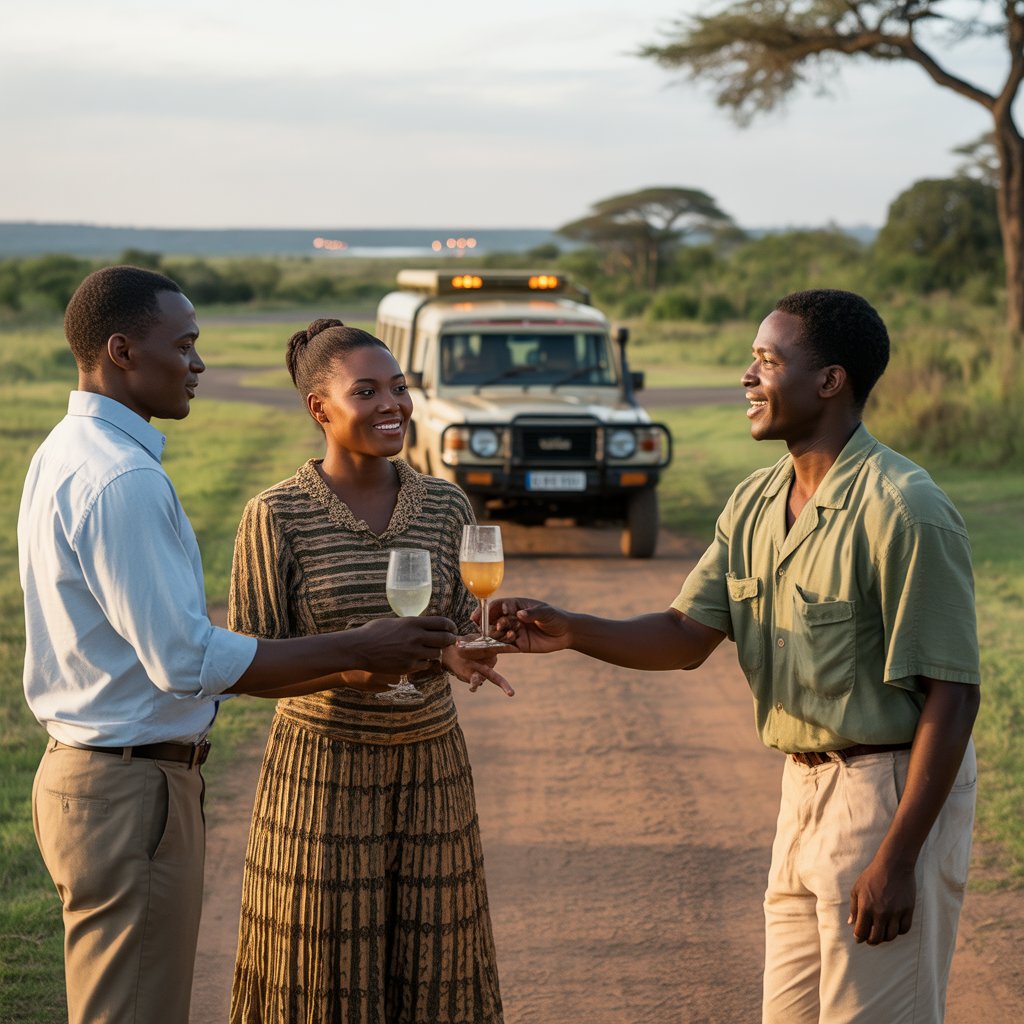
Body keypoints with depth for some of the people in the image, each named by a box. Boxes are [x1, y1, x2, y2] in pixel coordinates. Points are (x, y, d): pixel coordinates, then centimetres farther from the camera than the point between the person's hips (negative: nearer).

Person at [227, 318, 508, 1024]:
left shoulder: (447, 507, 3)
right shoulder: (276, 516, -9)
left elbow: (466, 638, 6)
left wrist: (461, 654, -17)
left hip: (429, 770, 4)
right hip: (320, 773, -3)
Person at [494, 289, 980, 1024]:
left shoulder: (904, 511, -19)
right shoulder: (756, 502, 8)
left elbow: (951, 696, -20)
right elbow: (688, 635, 6)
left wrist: (897, 860, -22)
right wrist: (570, 631, -12)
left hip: (893, 792, -8)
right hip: (804, 789, 8)